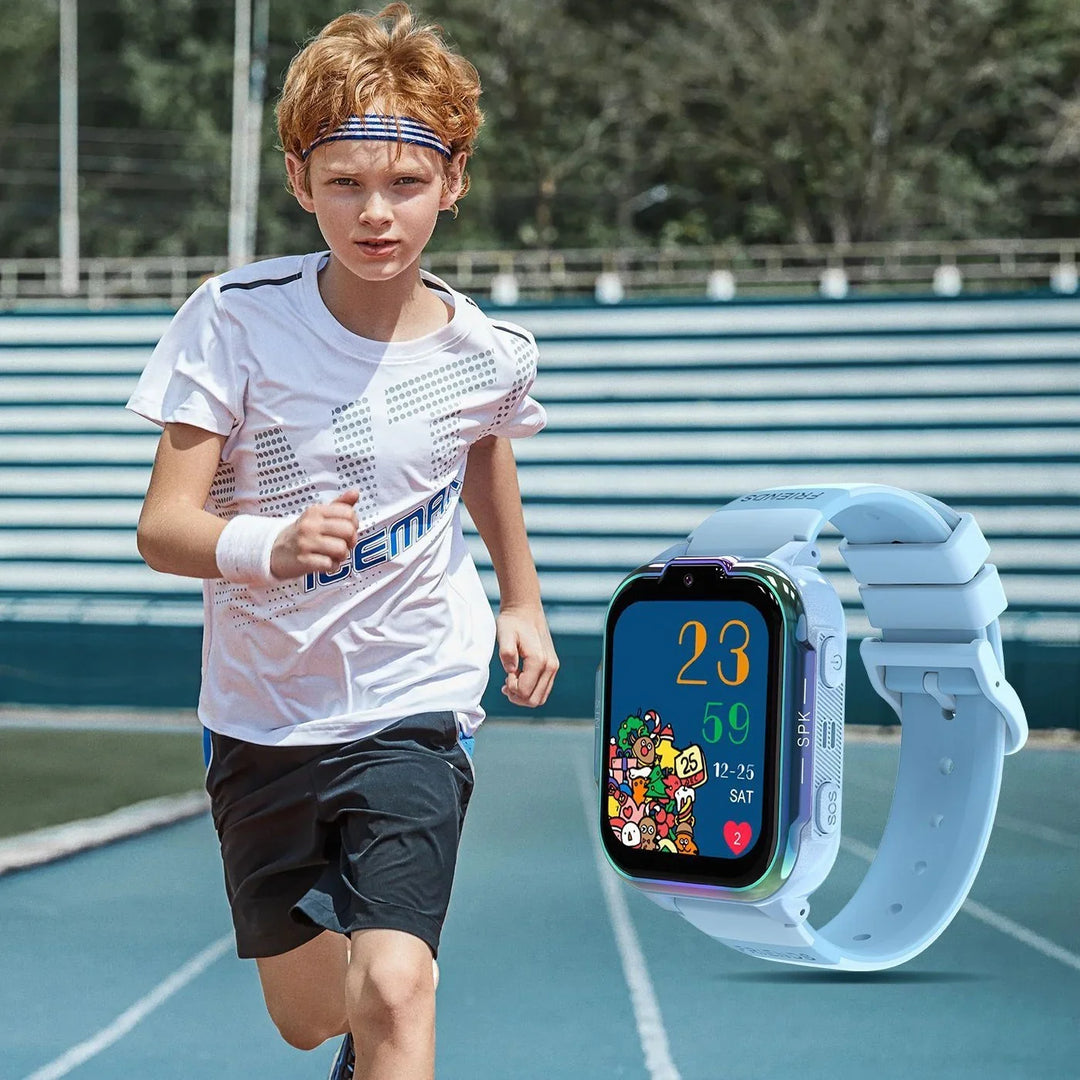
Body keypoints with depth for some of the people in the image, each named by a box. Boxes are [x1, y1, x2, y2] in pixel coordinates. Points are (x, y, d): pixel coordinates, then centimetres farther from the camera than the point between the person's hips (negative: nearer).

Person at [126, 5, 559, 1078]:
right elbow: (162, 526, -18)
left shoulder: (486, 354, -9)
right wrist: (269, 547, -39)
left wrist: (521, 601, 26)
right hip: (260, 713, 1)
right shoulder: (237, 317, -15)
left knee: (394, 988, -22)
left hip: (415, 707, -1)